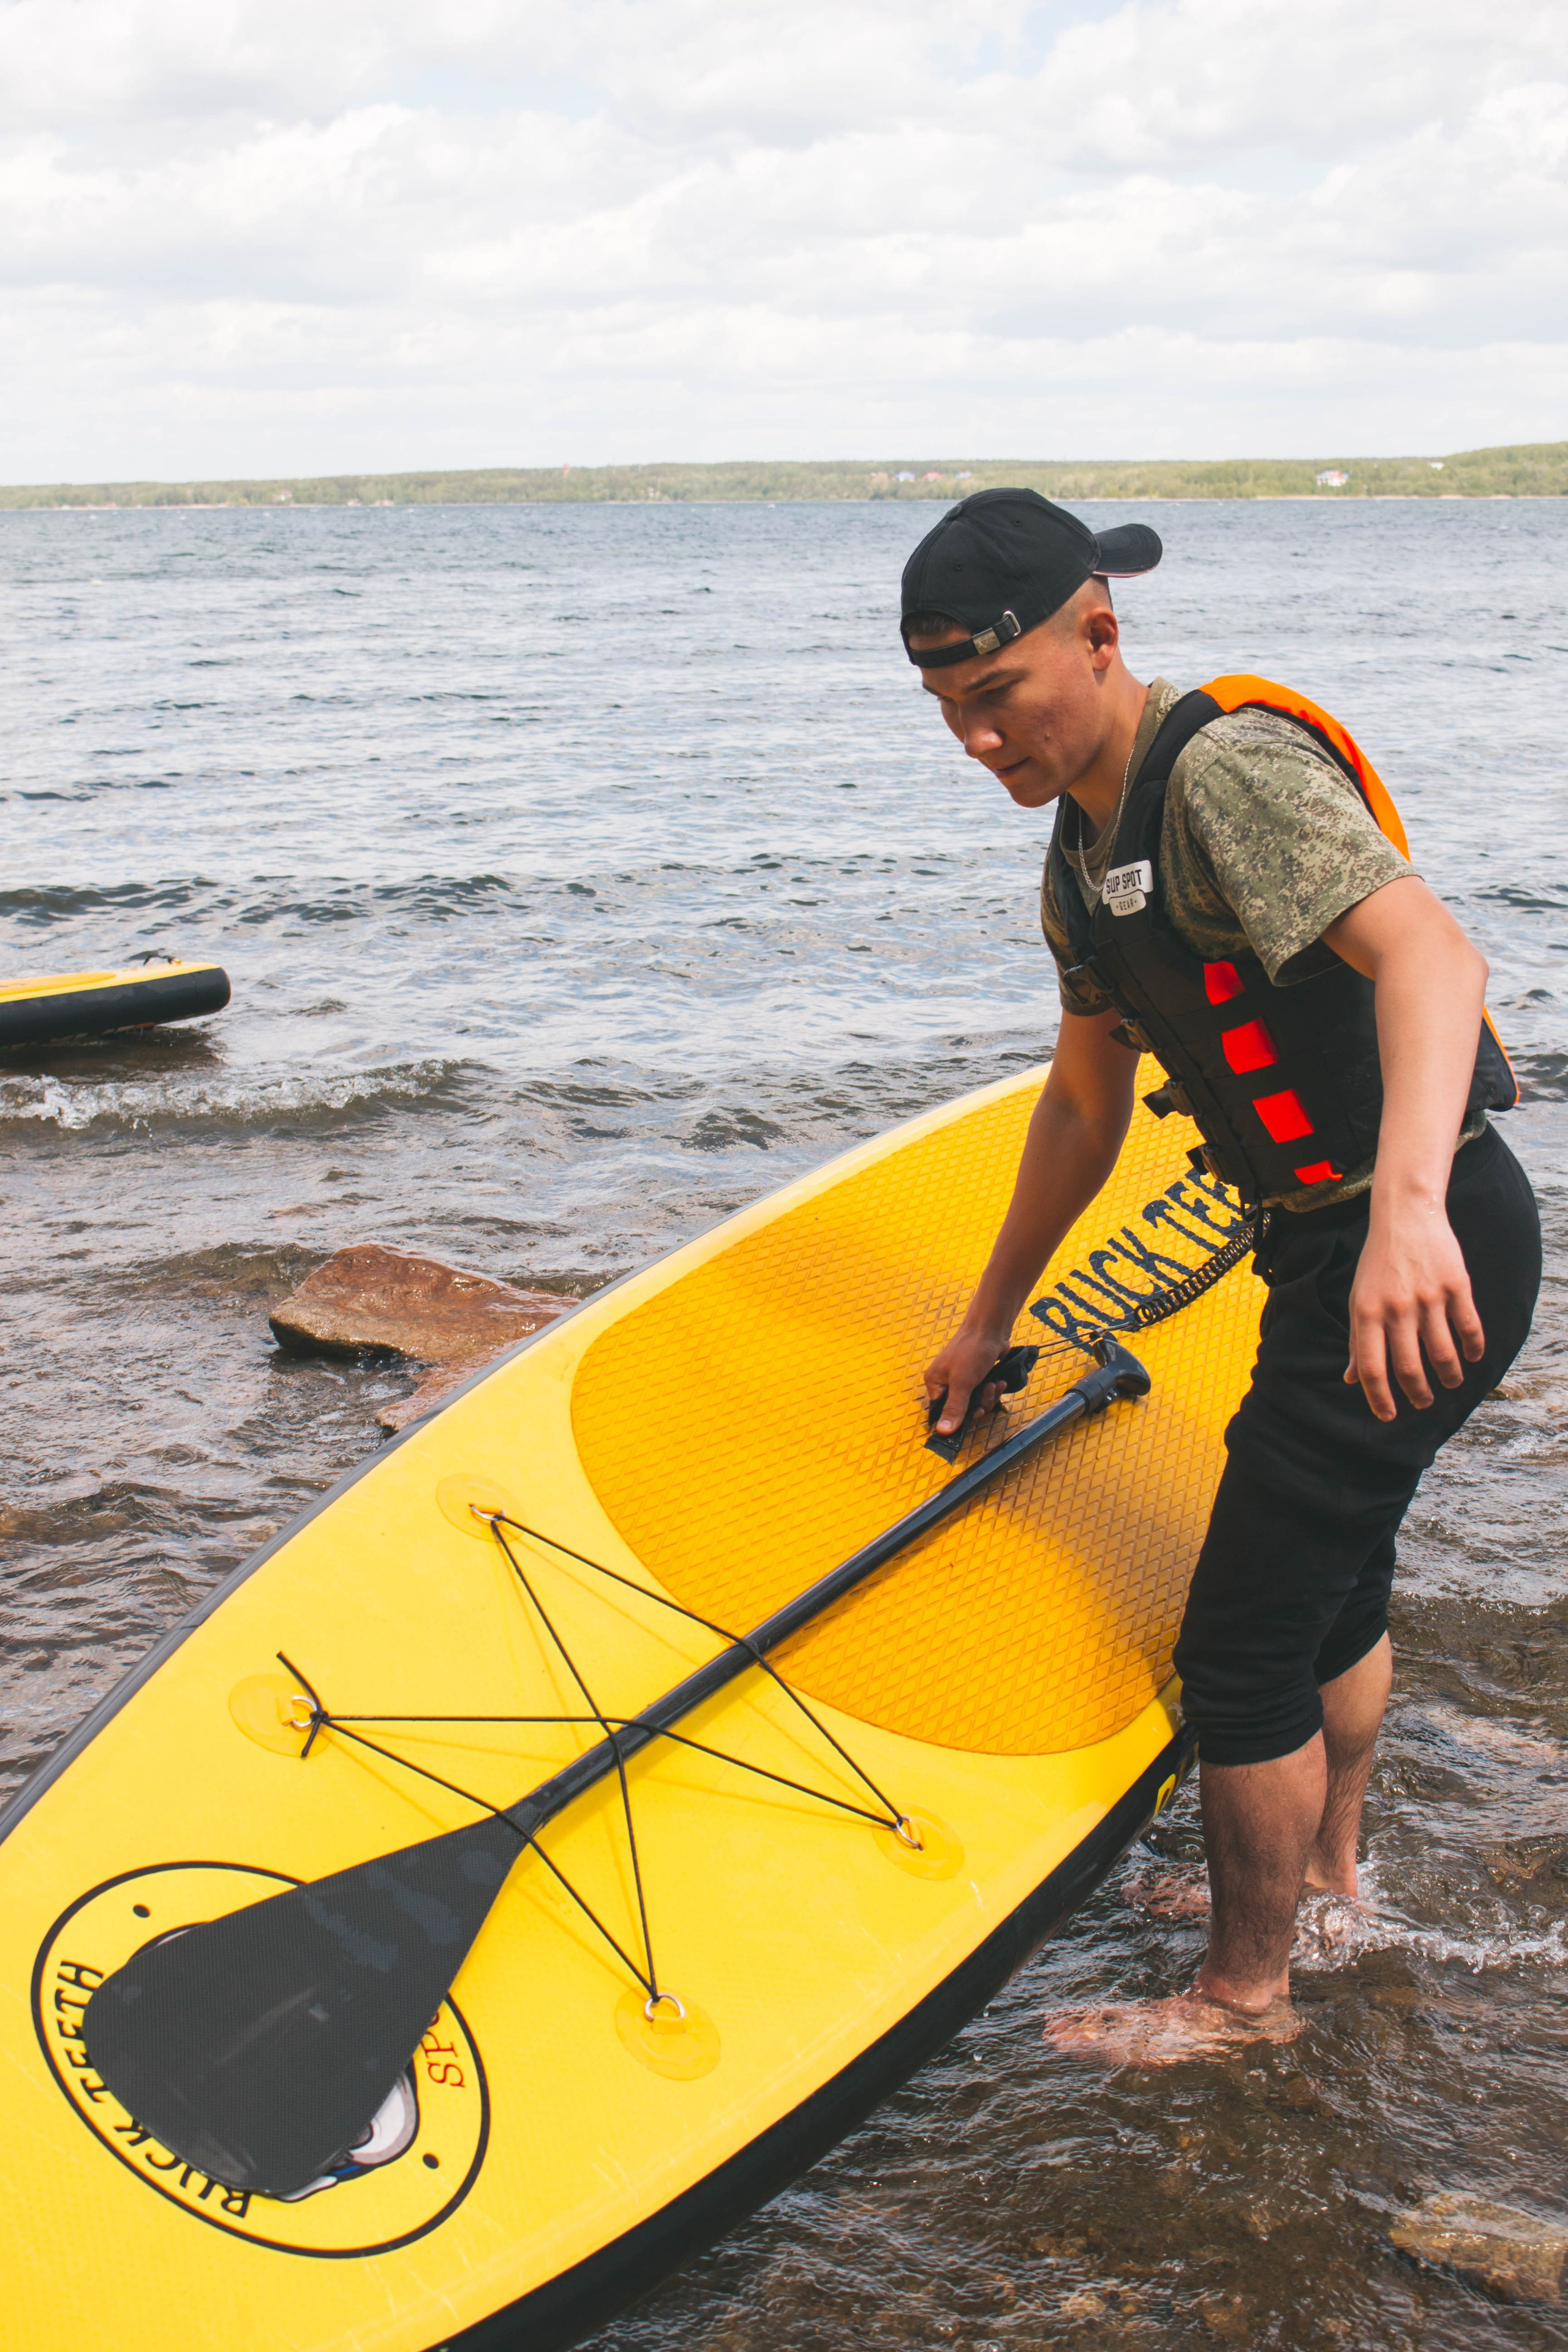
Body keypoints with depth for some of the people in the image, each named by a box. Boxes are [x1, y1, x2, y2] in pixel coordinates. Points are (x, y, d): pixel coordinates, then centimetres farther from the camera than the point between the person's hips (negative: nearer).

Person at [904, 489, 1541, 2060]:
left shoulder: (1227, 768, -21)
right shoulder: (1086, 848, 10)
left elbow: (1427, 953, -37)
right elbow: (1086, 1102, 20)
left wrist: (1405, 1209, -54)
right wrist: (990, 1318, 27)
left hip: (1425, 1257, -10)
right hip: (1347, 1243, 10)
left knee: (1240, 1648, 0)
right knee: (1333, 1573, 28)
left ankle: (1244, 1994, 22)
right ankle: (1325, 1877, 51)